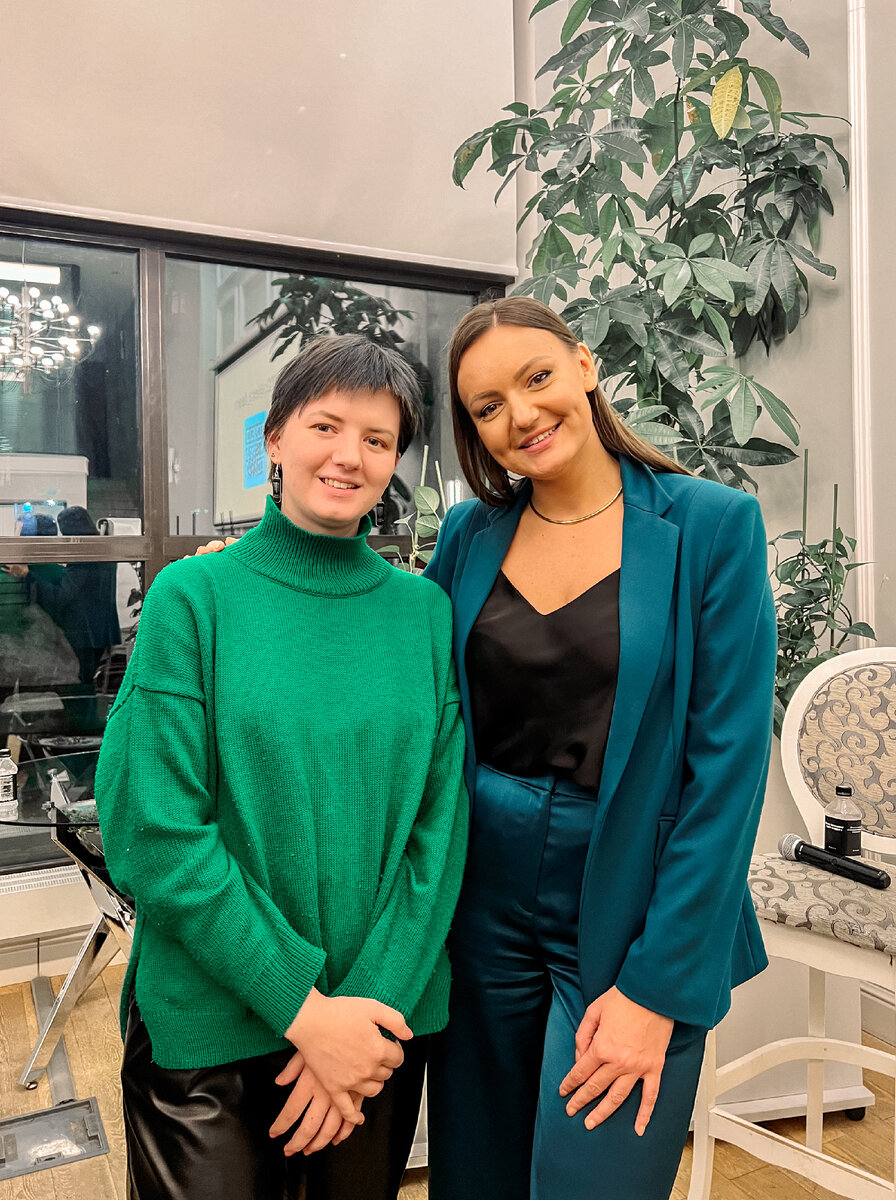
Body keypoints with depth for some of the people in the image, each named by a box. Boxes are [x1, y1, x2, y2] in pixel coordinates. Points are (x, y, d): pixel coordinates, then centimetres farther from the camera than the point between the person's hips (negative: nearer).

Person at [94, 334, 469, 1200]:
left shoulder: (425, 610, -2)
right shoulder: (194, 596, -9)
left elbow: (440, 825, -4)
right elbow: (151, 835, -14)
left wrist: (370, 1000, -12)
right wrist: (304, 1009, -16)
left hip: (388, 1013, 3)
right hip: (207, 1029, -2)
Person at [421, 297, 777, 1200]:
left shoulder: (711, 525, -10)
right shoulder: (469, 534, 1)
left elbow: (726, 764, -12)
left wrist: (658, 988, -12)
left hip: (631, 920, -3)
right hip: (483, 907, 4)